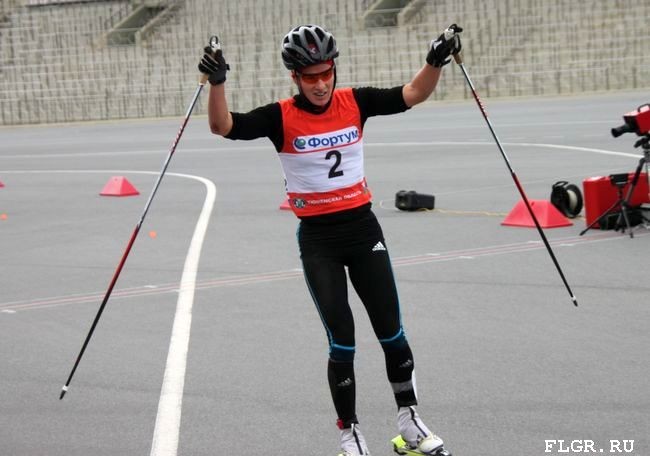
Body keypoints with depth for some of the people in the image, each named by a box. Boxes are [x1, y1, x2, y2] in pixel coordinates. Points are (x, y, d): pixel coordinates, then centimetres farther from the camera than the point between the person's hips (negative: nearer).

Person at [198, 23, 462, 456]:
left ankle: (410, 421, 24)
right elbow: (224, 127, -21)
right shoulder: (281, 117, -11)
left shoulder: (355, 102, -3)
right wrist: (217, 83, -36)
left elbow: (412, 95, -3)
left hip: (362, 227, 3)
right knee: (342, 340, -3)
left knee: (392, 331, 7)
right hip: (317, 238, -3)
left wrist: (435, 62, -20)